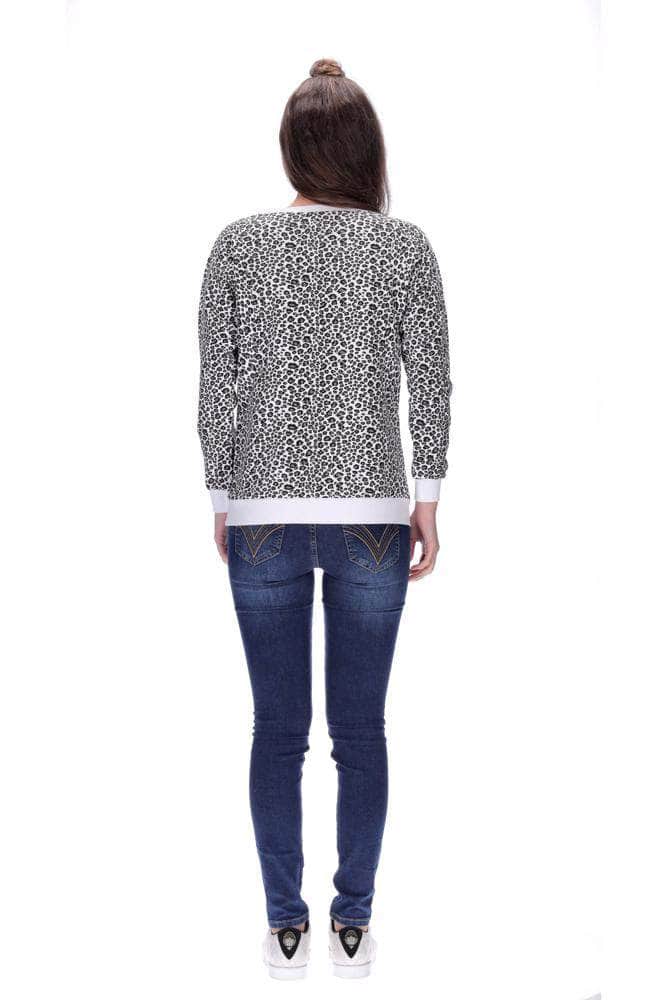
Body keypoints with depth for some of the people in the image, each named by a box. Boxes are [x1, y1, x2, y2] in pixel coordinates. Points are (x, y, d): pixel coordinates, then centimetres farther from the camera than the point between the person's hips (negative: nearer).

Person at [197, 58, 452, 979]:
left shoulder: (237, 247, -1)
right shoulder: (404, 246, -2)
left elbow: (217, 390, -1)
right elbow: (430, 384, -3)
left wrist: (223, 505, 8)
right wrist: (427, 503, 4)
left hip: (264, 519, 1)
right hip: (371, 518, 0)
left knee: (278, 731, 9)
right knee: (362, 730, 9)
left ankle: (286, 927, 16)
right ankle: (354, 923, 16)